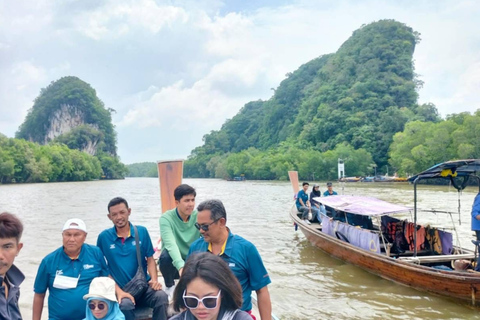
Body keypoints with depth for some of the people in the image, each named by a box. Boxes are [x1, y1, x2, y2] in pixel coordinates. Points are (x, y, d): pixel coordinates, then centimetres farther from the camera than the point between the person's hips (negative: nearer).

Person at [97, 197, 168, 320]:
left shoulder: (142, 231, 4)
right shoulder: (104, 237, 0)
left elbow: (150, 259, 7)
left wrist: (154, 280, -11)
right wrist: (118, 291, -12)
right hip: (121, 289, -2)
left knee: (161, 296, -28)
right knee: (125, 305, -35)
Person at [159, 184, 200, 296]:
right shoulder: (166, 218, -19)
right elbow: (170, 244, -34)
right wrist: (181, 266, -51)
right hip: (173, 264, -2)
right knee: (166, 255, -34)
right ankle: (170, 287, -2)